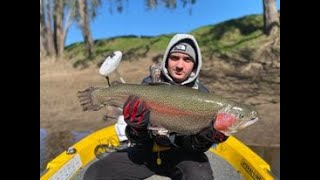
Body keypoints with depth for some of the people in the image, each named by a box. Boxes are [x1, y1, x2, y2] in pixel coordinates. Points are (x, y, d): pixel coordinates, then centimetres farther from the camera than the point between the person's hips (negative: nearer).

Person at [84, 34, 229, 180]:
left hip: (181, 151, -1)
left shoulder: (201, 94, -8)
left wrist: (208, 136, -28)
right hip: (148, 149, 2)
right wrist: (136, 125, -28)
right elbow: (138, 139, -7)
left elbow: (196, 146, -7)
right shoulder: (148, 84, -8)